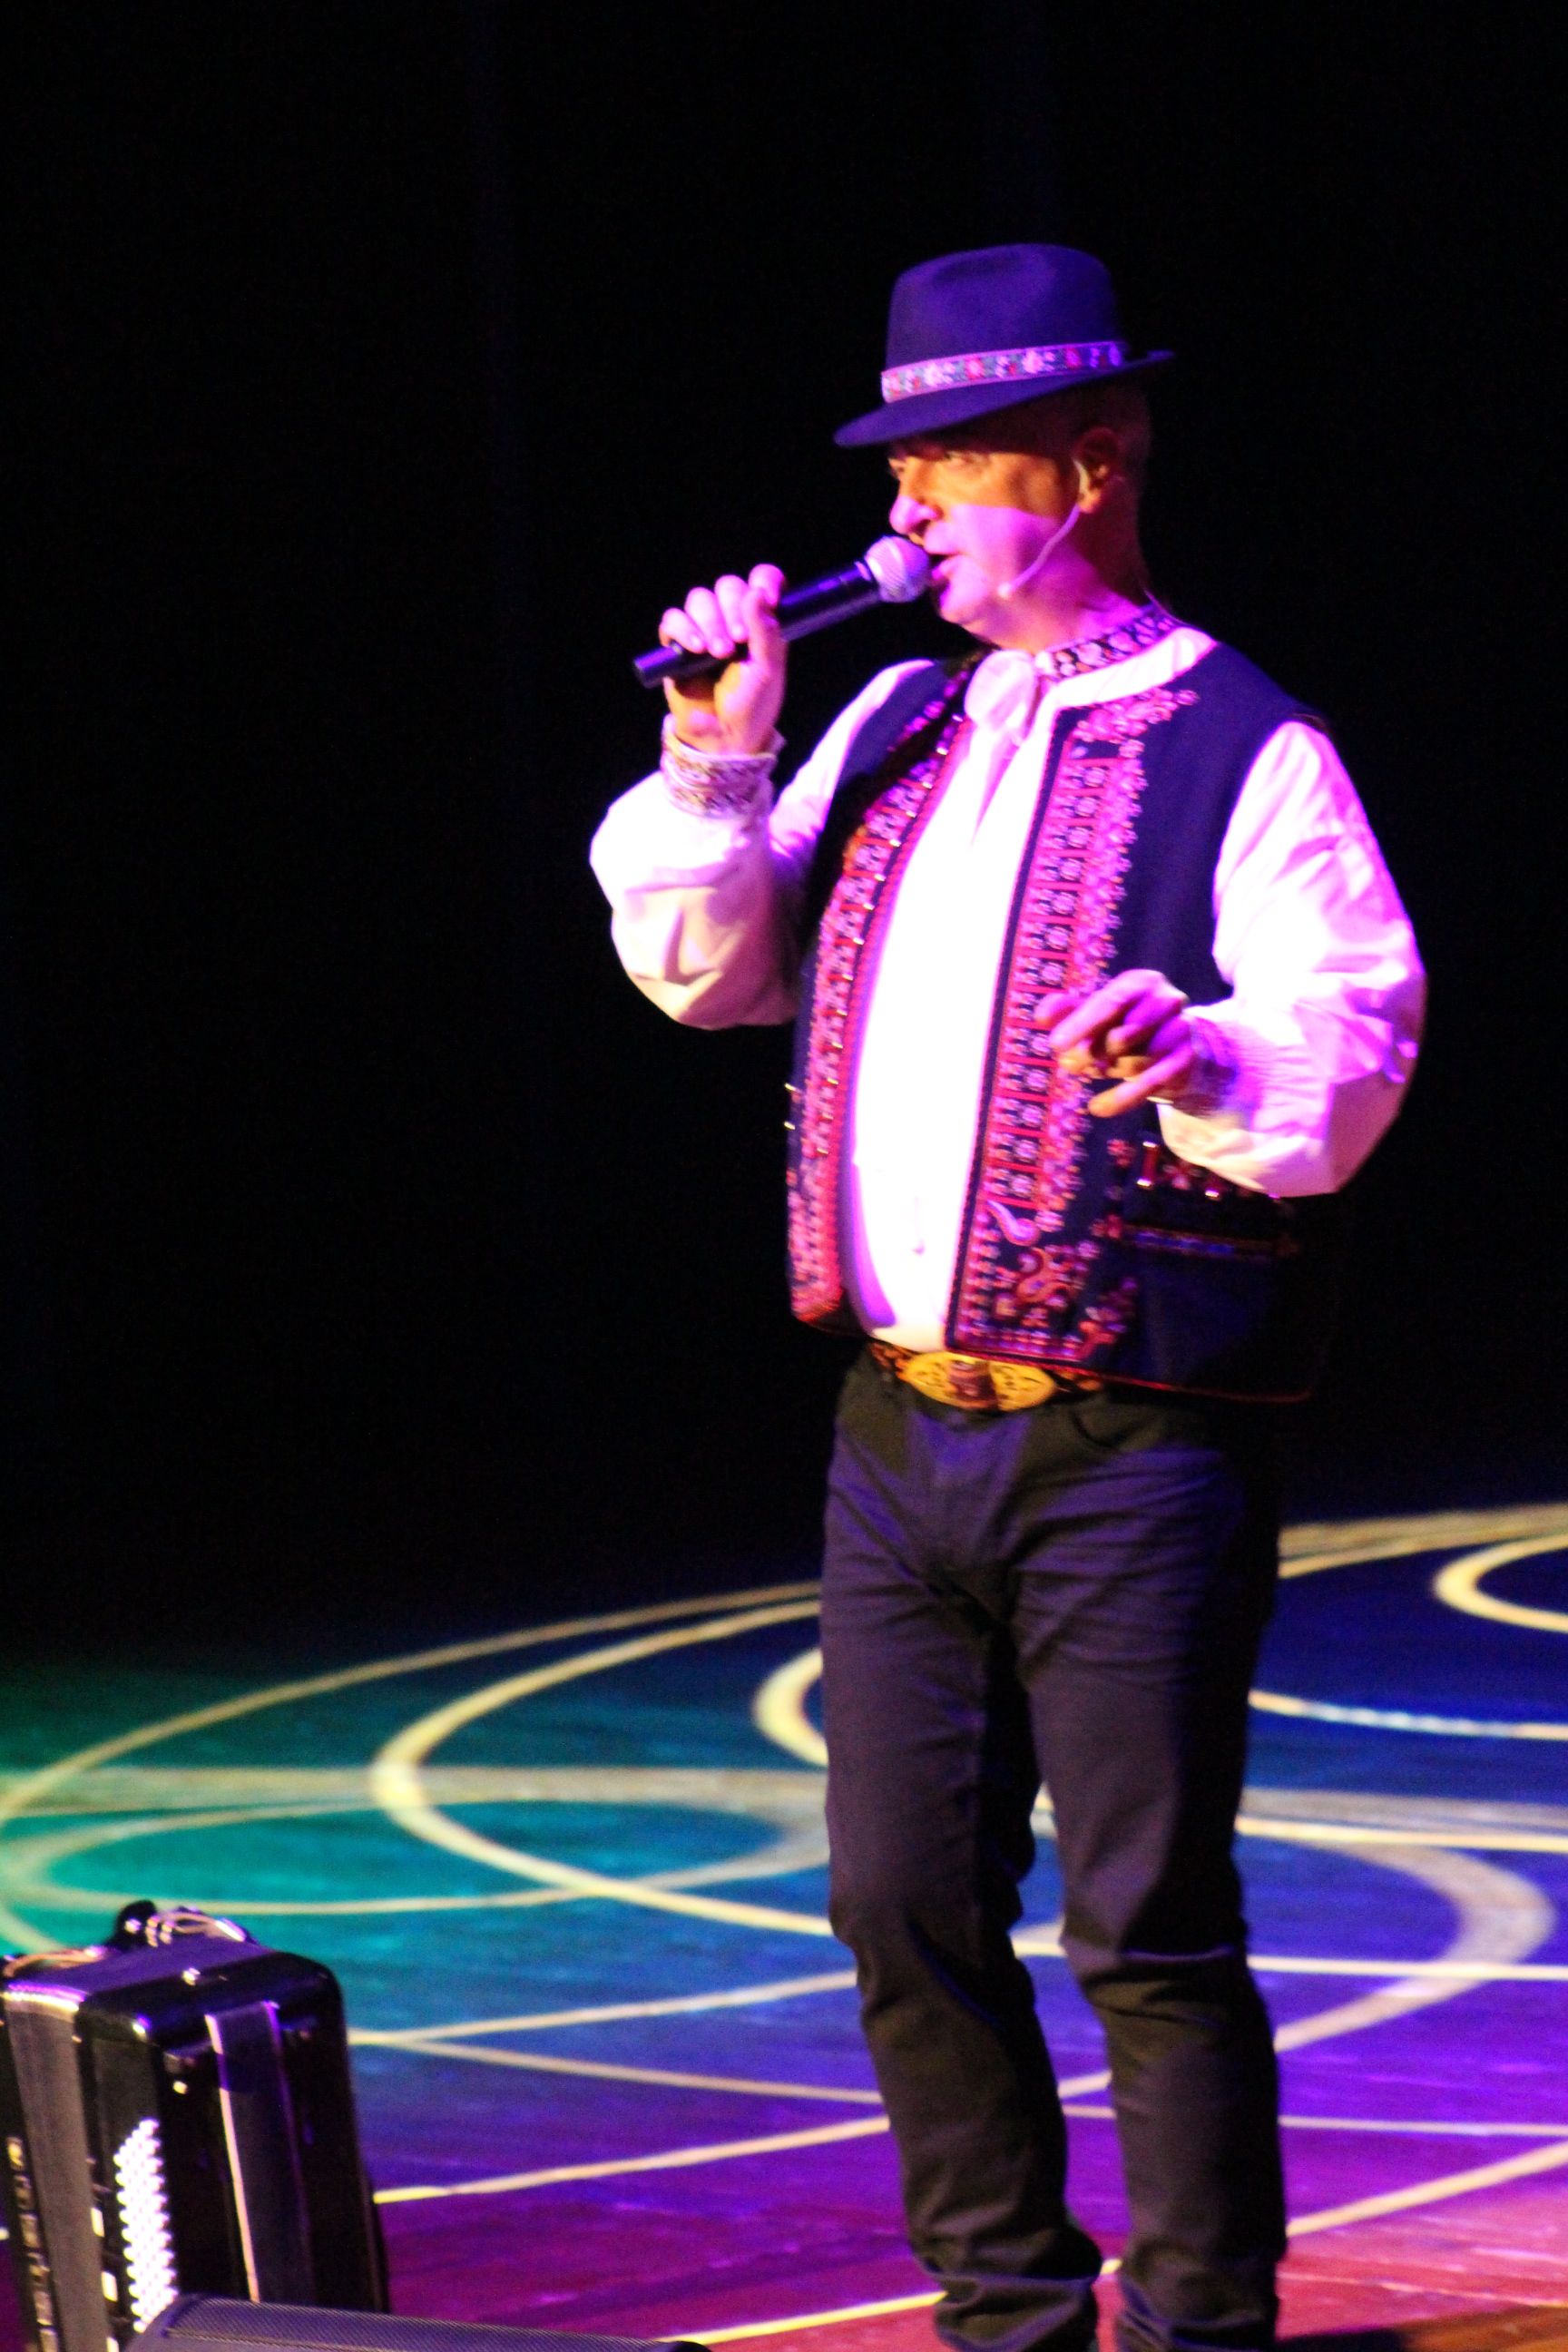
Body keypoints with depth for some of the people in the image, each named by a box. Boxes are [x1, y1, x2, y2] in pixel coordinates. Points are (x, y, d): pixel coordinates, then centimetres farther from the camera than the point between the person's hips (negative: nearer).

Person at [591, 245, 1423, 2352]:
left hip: (1134, 1447, -6)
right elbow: (704, 971, 18)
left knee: (1150, 1930, -5)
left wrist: (1192, 1052, -33)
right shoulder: (899, 727, 15)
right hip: (902, 1427, 7)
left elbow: (1350, 1068, -13)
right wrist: (718, 765, 4)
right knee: (909, 1911, 9)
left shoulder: (1246, 755, -5)